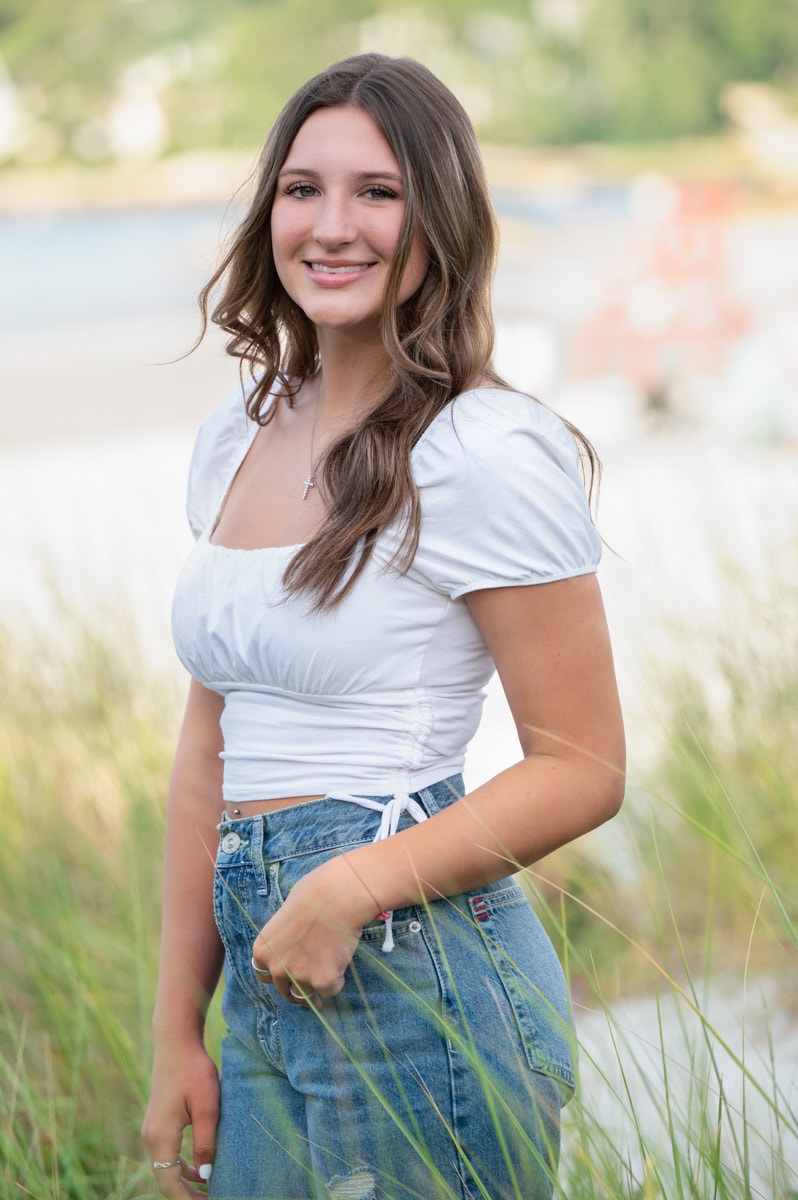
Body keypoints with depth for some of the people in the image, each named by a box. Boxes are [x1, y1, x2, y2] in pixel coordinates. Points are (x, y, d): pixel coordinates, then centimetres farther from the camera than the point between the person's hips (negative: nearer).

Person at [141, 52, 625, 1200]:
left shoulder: (486, 453, -11)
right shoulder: (238, 440, 10)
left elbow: (583, 769, -10)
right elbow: (211, 753, 12)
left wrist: (351, 889, -20)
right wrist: (177, 1034, 11)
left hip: (418, 978, -7)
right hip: (269, 987, 7)